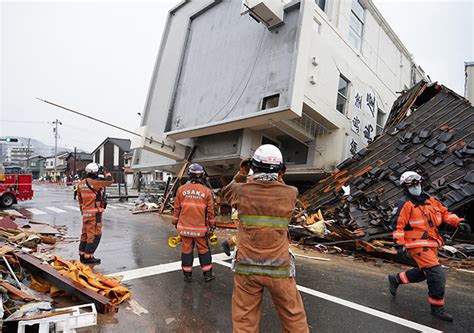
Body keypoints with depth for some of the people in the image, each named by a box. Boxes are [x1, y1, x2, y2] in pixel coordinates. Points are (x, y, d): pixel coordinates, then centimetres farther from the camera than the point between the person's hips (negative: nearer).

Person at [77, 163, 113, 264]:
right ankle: (88, 257, 4)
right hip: (94, 213, -9)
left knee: (85, 234, 18)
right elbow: (110, 181, -13)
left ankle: (82, 255, 28)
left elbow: (80, 199, 16)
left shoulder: (81, 183, 8)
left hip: (85, 213, 9)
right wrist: (106, 173, 4)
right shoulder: (94, 182, -19)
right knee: (94, 235, 0)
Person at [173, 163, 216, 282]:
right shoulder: (206, 191, -5)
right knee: (204, 250, 12)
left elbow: (177, 208, 4)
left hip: (184, 227, 1)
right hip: (200, 228, -1)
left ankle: (187, 275, 21)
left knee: (186, 250, 11)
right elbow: (210, 210, -1)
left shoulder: (181, 189, -2)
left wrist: (176, 222, 16)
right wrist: (212, 225, 10)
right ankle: (207, 275, 20)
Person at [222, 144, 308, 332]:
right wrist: (275, 178, 21)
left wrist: (240, 175, 24)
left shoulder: (242, 191, -8)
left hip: (246, 268, 0)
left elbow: (226, 192, 16)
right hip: (279, 269, 0)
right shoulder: (290, 193, -8)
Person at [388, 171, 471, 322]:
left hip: (431, 244, 8)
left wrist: (458, 222, -1)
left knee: (424, 272, 19)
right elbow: (398, 225, -16)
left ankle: (396, 279, 38)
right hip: (417, 245, -8)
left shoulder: (430, 200, 10)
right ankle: (437, 307, 7)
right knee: (437, 275, -10)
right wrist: (399, 245, -21)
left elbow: (444, 213, 17)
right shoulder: (405, 204, -13)